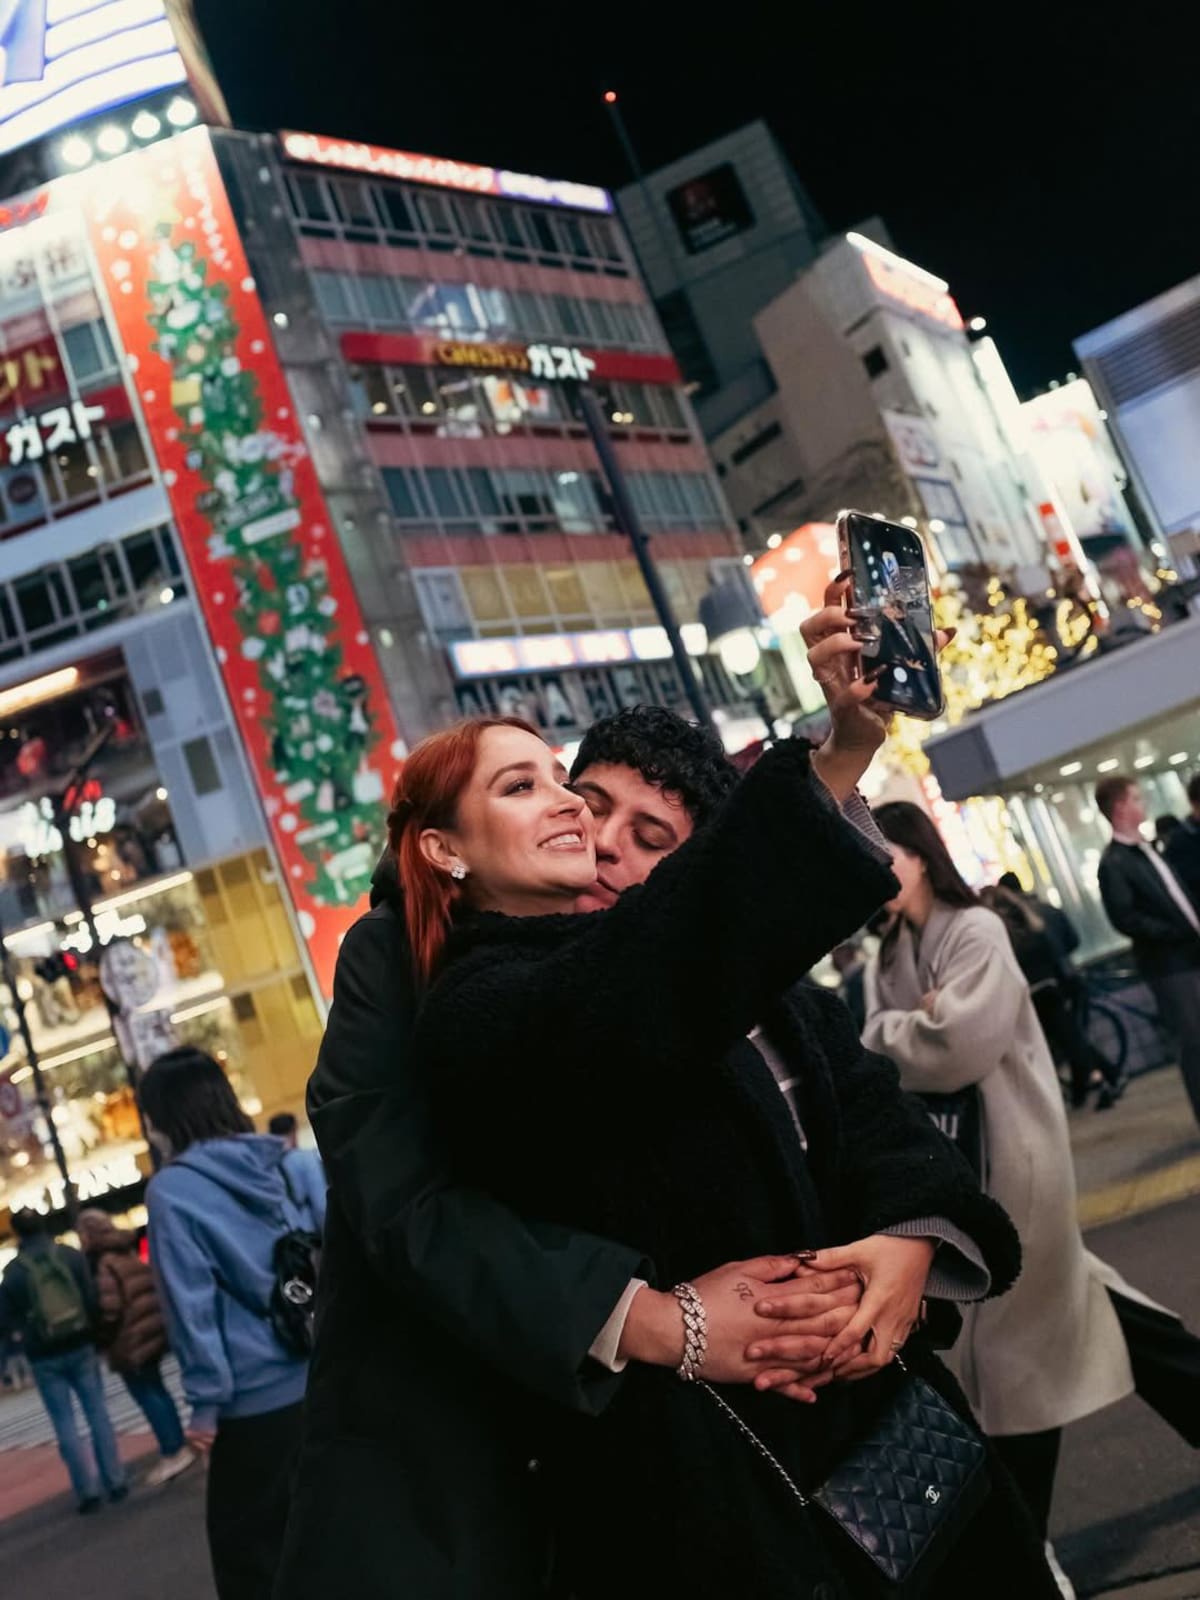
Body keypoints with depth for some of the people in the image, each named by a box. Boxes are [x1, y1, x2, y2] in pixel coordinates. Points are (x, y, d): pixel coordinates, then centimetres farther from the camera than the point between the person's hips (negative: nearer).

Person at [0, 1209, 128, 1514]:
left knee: (65, 1423, 5)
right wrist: (92, 1332, 11)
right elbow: (93, 1298, -4)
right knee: (97, 1413, 9)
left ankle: (88, 1490, 3)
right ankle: (115, 1481, 11)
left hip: (44, 1357, -1)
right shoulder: (71, 1255, -4)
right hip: (80, 1346, 2)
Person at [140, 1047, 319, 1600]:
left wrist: (205, 1400, -6)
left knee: (246, 1546, 10)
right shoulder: (289, 1163, 7)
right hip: (329, 1379, 6)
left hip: (257, 1397, -5)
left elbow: (191, 1305, -11)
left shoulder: (171, 1189, -9)